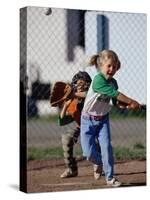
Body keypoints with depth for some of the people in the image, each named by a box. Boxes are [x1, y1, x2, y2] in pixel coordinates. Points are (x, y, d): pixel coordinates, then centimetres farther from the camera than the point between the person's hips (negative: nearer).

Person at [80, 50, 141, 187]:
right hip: (88, 119, -5)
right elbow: (115, 93, -30)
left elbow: (117, 101, 7)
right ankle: (101, 163, 25)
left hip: (103, 119, 5)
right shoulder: (98, 80, -25)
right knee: (89, 153, -7)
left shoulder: (113, 82, -1)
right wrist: (131, 102, -28)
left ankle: (110, 177, -3)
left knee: (106, 146, -12)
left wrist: (126, 104, -13)